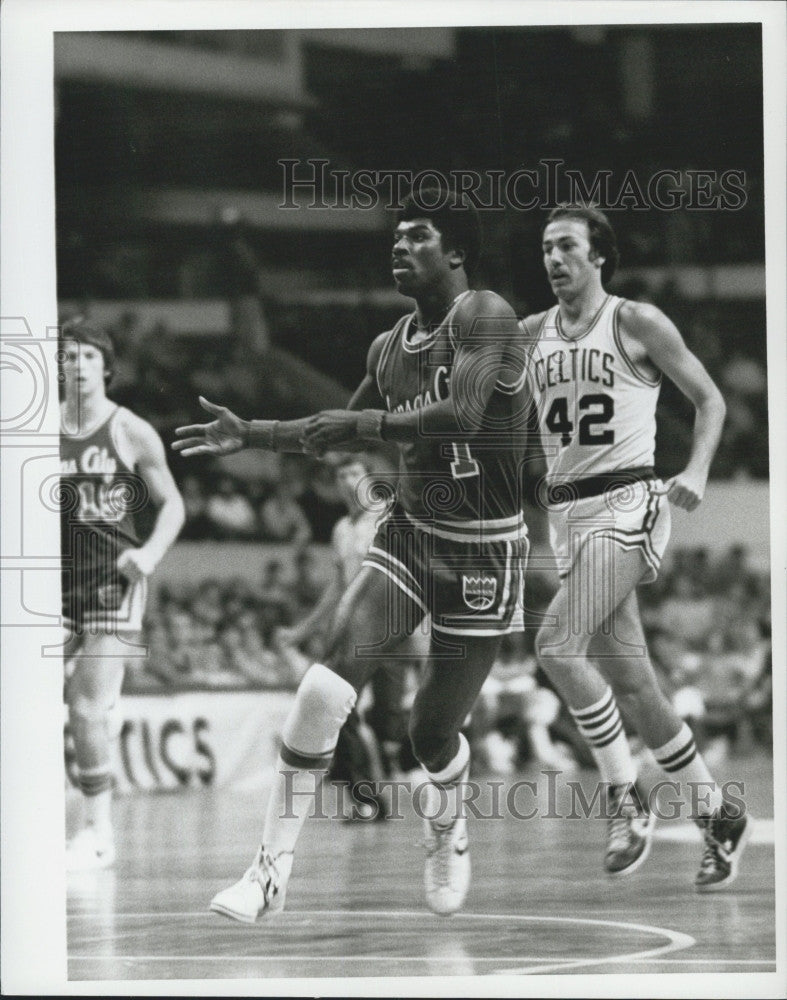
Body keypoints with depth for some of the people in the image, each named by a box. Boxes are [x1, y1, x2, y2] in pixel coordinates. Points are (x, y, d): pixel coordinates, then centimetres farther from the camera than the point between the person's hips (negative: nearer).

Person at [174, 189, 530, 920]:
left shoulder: (484, 319, -15)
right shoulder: (388, 348, 8)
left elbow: (461, 416, -31)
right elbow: (347, 430, 26)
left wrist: (361, 423, -25)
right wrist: (249, 435, 19)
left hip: (483, 551, -5)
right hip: (409, 533, 5)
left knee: (432, 733, 2)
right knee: (323, 690, -15)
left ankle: (447, 831, 39)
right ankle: (270, 873, -10)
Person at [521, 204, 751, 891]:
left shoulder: (637, 323, -3)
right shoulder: (529, 335, 12)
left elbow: (710, 400, 1)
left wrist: (697, 472, -13)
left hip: (625, 504, -6)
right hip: (566, 512, 6)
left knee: (557, 644, -23)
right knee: (631, 682, 5)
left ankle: (626, 797, -12)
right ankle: (721, 819, 16)